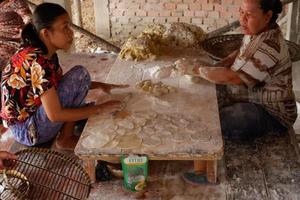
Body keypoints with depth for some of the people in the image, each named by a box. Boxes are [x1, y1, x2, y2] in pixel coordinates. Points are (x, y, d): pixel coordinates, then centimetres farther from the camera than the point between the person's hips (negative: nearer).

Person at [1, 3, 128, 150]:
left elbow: (62, 83, 18)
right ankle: (66, 138, -6)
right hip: (27, 130, -9)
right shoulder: (37, 62, -27)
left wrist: (100, 85, 6)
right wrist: (100, 109, -19)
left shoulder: (48, 54, 1)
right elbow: (55, 115, -27)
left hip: (32, 117, 9)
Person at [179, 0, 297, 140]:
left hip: (271, 113, -10)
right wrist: (214, 67, -1)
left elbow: (232, 77, -31)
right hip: (253, 96, 10)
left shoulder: (269, 46, -31)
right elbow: (240, 54, 16)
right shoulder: (255, 31, -1)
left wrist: (195, 70, -20)